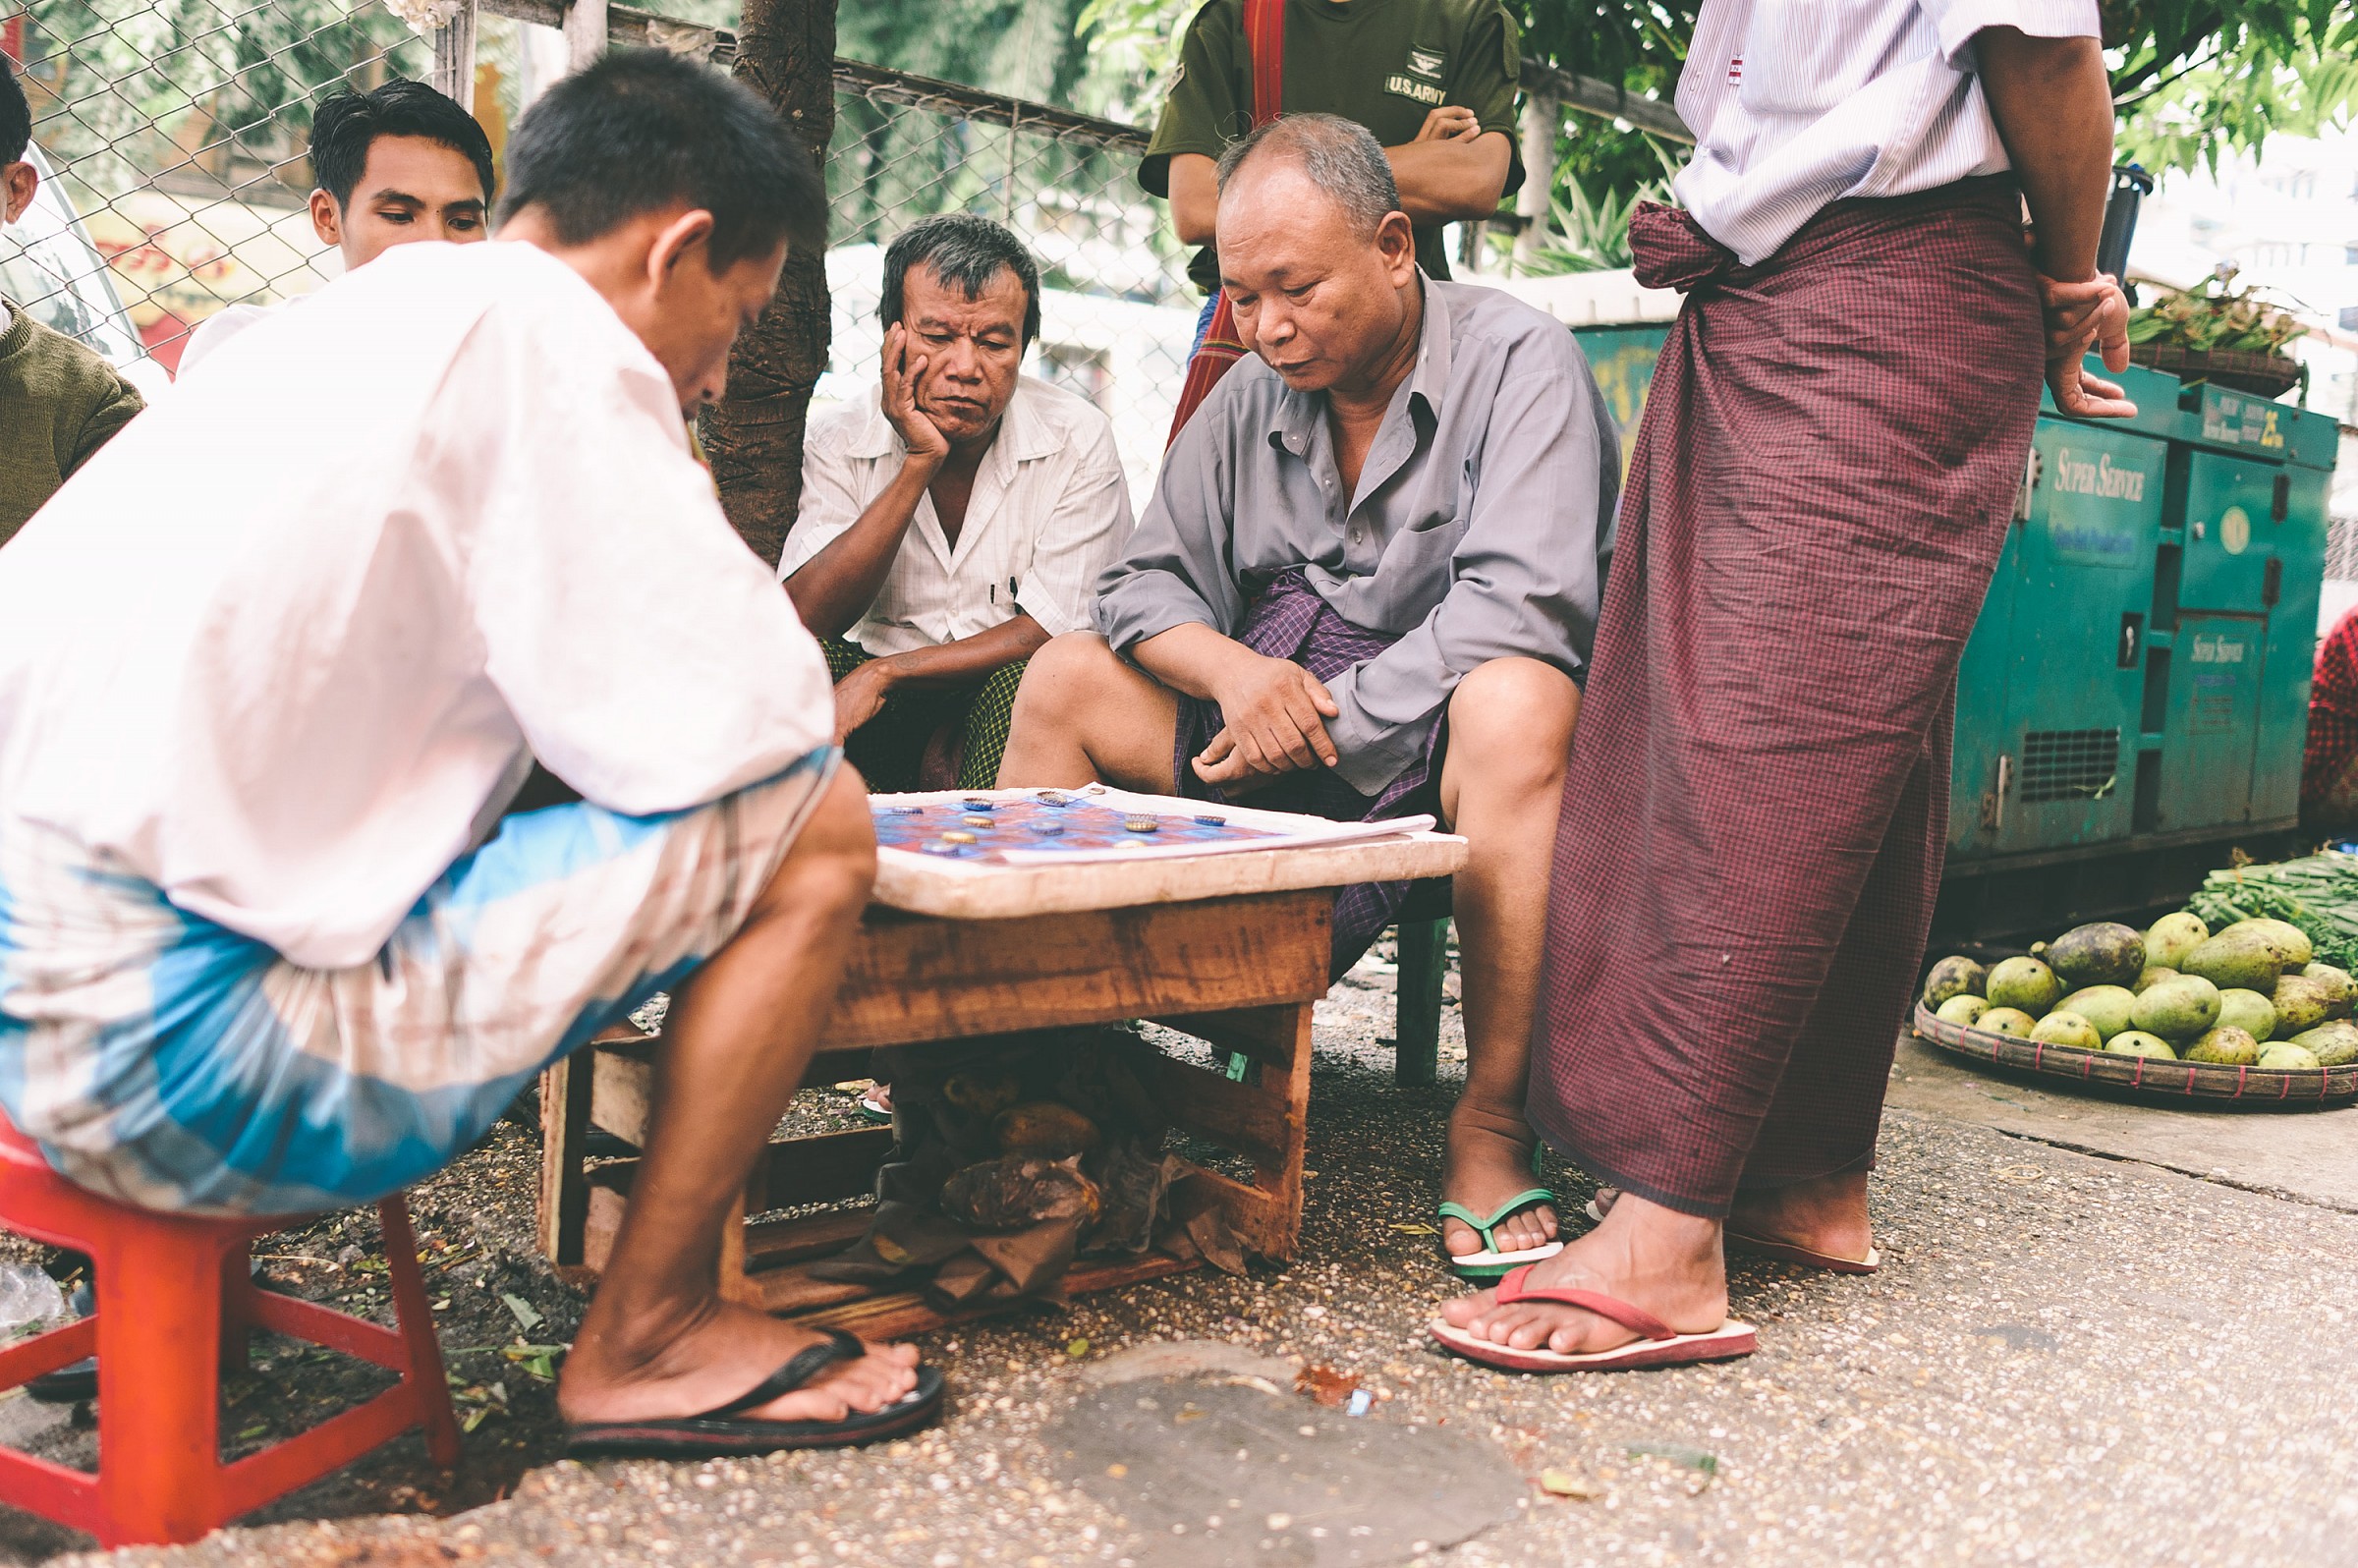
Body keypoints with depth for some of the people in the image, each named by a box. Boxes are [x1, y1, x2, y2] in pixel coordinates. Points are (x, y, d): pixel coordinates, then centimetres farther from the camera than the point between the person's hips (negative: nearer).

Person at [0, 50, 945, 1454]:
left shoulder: (354, 326, 18)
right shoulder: (538, 332, -11)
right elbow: (733, 716, -16)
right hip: (163, 1047, -10)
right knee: (809, 827, -8)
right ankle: (649, 1340, 6)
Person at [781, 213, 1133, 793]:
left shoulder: (1078, 439, -7)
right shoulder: (839, 443, -2)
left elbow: (1057, 630, -12)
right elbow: (804, 619, -15)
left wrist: (883, 673, -19)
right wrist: (919, 463, -19)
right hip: (881, 716, 2)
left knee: (1026, 682, -33)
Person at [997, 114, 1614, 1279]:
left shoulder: (1518, 363, -10)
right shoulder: (1254, 394, 10)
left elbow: (1519, 610, -23)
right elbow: (1143, 582, 10)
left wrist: (1320, 718, -20)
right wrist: (1228, 669, -13)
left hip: (1432, 745, -6)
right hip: (1274, 736, 6)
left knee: (1514, 705, -39)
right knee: (1064, 678, 0)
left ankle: (1490, 1123, -28)